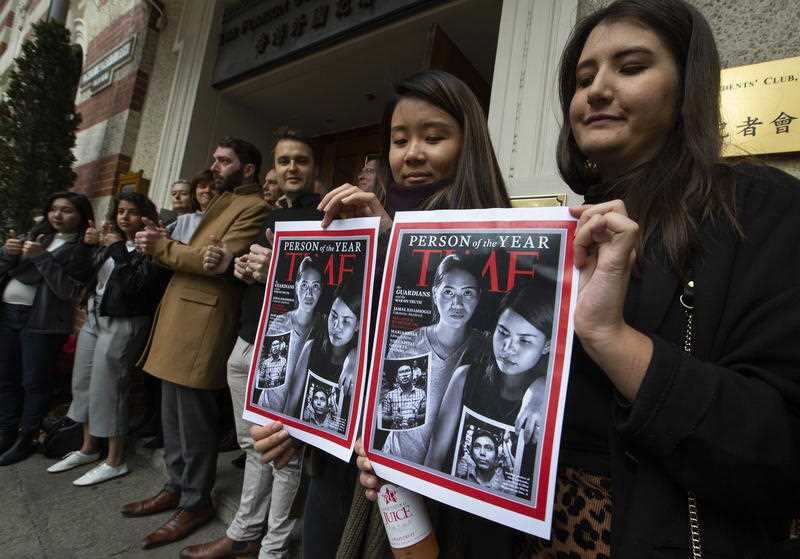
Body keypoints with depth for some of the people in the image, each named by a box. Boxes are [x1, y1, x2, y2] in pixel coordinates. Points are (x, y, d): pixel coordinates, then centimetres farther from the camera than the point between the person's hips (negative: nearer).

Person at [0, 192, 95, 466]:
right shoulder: (37, 234, 14)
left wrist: (41, 257, -17)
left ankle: (26, 439, 16)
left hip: (41, 321, -6)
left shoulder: (83, 248, -5)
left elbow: (70, 291, -15)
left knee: (34, 382, 2)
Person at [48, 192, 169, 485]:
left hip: (123, 324, -8)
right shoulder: (111, 242, 14)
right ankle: (88, 448, 31)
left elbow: (137, 284, -21)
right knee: (83, 384, 14)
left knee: (106, 389, -5)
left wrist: (118, 249, -17)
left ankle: (115, 461, 8)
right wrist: (88, 246, 2)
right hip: (94, 318, 8)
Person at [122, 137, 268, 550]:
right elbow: (194, 254, 19)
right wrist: (160, 245, 1)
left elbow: (221, 261, -21)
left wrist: (161, 246, -11)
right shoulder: (221, 202, 23)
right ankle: (176, 487, 32)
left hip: (203, 322, -10)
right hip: (179, 316, 10)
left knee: (194, 419, 1)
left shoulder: (253, 207, -9)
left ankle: (196, 502, 18)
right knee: (172, 413, 17)